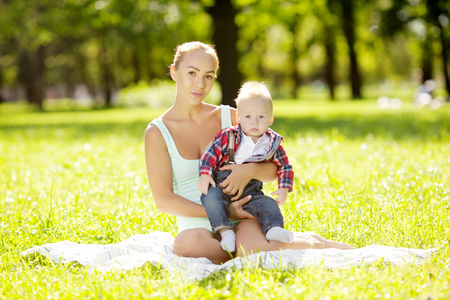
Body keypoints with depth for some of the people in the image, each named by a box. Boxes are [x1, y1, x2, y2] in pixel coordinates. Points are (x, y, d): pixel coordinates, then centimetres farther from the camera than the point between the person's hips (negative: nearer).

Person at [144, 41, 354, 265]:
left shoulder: (229, 117, 7)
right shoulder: (157, 132, 0)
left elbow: (275, 170, 10)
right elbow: (164, 200, -7)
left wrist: (250, 170, -15)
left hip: (244, 219, 1)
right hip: (199, 227, 0)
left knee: (252, 250, -34)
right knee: (186, 244, -37)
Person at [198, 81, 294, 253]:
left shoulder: (273, 144, 4)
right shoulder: (228, 137, -3)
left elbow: (285, 166, 14)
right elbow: (211, 154, -3)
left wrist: (283, 188, 0)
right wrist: (204, 174, -18)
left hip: (251, 192, 2)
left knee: (269, 205, -20)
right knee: (210, 197, -31)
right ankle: (225, 231, -32)